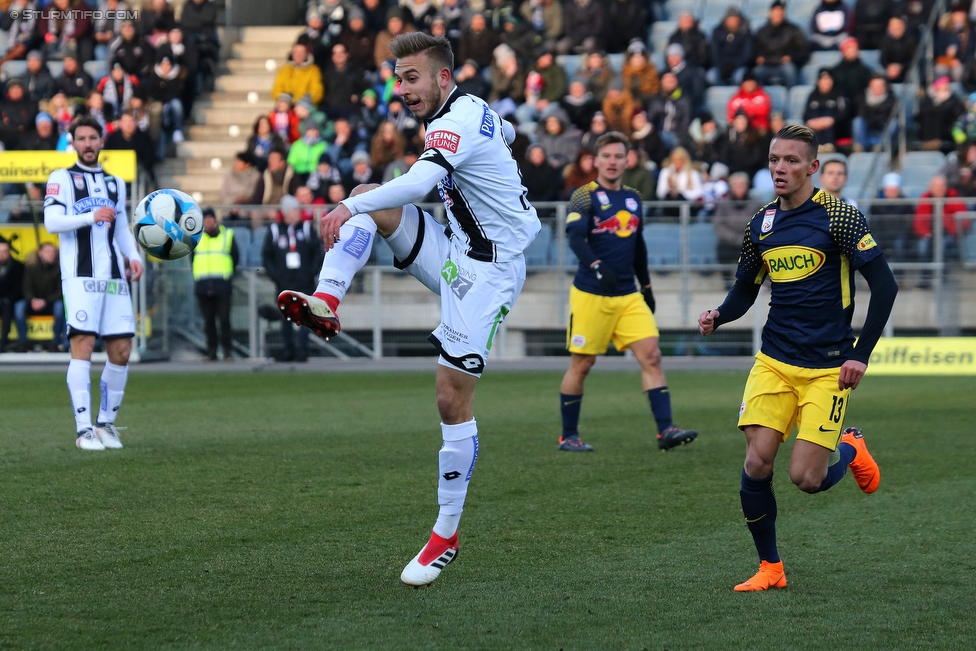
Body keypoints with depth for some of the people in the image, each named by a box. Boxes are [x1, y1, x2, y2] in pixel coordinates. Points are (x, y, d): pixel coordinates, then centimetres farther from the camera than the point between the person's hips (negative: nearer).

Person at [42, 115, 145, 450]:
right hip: (80, 276, -6)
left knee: (121, 351, 1)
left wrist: (134, 256, 10)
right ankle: (84, 430, -15)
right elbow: (51, 222, -8)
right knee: (82, 346, -14)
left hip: (114, 278, 6)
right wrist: (91, 216, -20)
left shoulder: (116, 183, 23)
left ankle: (106, 423, 15)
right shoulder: (62, 178, 5)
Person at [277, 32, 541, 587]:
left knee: (453, 397, -10)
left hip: (489, 272, -10)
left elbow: (420, 182, -38)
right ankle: (326, 303, -20)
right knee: (367, 198, -5)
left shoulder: (457, 122, -20)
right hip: (457, 253, 10)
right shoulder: (473, 111, 10)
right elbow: (506, 133, 33)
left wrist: (349, 209, -44)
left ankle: (448, 533, 0)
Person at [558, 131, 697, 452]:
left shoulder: (632, 198, 12)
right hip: (591, 295, -5)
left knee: (651, 355, -8)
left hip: (628, 296, 5)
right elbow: (575, 237, -21)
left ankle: (665, 429, -11)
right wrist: (596, 266, -38)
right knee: (581, 364, 2)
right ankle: (568, 436, 14)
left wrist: (646, 286, 24)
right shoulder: (584, 197, -6)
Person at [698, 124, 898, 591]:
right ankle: (769, 567, 8)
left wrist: (861, 354, -13)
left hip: (828, 368, -4)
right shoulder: (760, 224, 7)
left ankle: (849, 449, 25)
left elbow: (884, 284, -9)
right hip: (774, 362, 4)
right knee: (756, 465, -9)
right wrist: (718, 316, -4)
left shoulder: (837, 216, -9)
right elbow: (745, 288, 18)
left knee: (805, 478, -10)